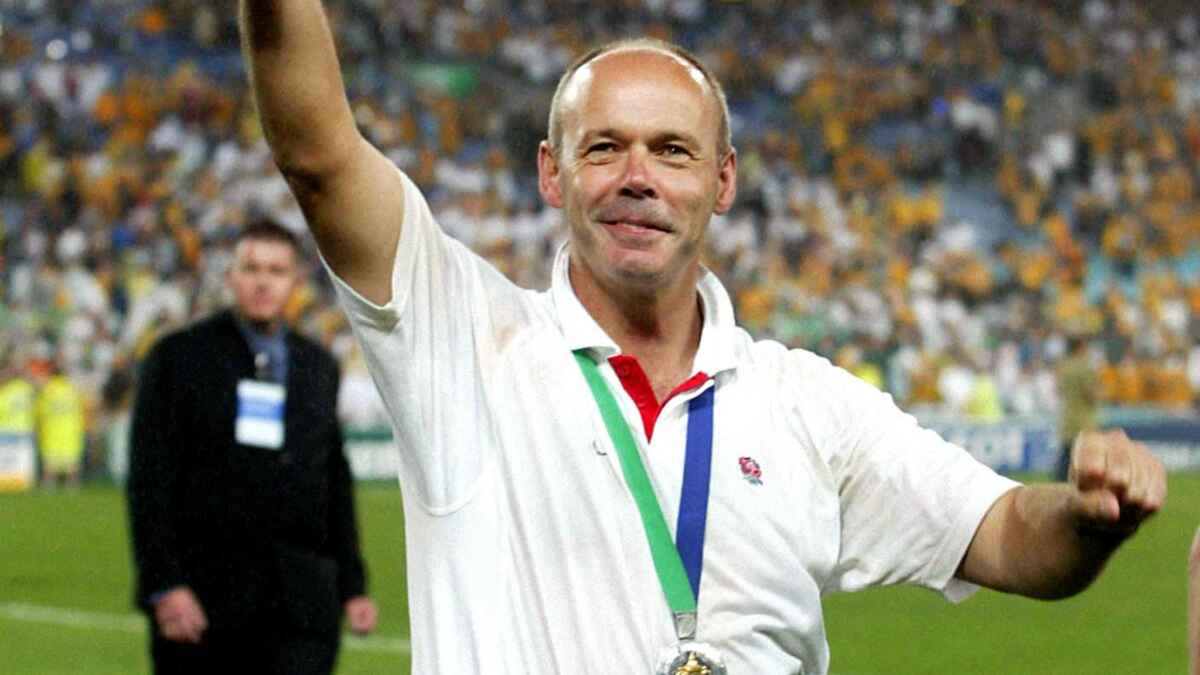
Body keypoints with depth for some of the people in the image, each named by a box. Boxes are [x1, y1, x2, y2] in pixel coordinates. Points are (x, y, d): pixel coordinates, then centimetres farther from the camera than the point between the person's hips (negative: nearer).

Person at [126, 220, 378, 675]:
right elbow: (149, 480, -5)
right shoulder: (178, 357, 1)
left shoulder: (319, 367, 14)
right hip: (203, 597, -2)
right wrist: (164, 586, -14)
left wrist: (352, 585, 13)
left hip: (303, 605, 2)